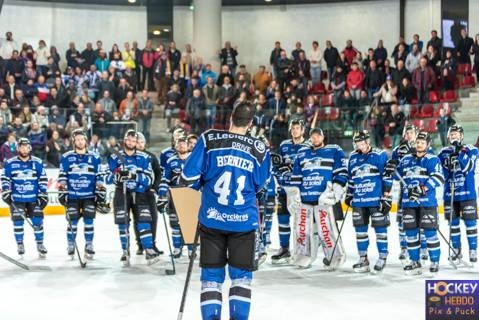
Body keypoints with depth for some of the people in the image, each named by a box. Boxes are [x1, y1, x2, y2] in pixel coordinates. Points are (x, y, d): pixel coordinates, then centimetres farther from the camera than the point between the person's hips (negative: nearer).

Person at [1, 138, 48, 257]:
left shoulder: (38, 162, 1)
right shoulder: (10, 163, -1)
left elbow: (43, 179, 3)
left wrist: (43, 194, -1)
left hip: (34, 198, 1)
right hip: (17, 198, 0)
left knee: (37, 220, -1)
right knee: (18, 221, -1)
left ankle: (40, 244, 11)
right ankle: (20, 244, 14)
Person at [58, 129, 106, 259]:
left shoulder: (94, 158, 7)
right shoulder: (66, 157, 4)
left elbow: (99, 177, 9)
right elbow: (62, 177, 5)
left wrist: (101, 193, 3)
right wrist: (62, 192, -2)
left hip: (90, 196, 1)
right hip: (72, 196, -1)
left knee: (89, 221, -4)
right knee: (72, 222, 0)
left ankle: (89, 246, 5)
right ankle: (70, 246, 13)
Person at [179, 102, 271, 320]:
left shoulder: (209, 139, -5)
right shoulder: (260, 149, -2)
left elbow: (188, 177, -5)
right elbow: (259, 187, 8)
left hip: (212, 219, 0)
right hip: (244, 221, 0)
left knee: (211, 274, 10)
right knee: (241, 275, 12)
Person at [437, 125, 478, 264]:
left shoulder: (471, 150, -1)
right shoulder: (444, 152, 8)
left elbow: (467, 167, -16)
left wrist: (459, 153, -22)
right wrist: (447, 165, -14)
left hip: (467, 193, -3)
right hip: (449, 193, 3)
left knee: (470, 222, -1)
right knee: (453, 222, 8)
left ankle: (473, 250, 7)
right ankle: (456, 250, 18)